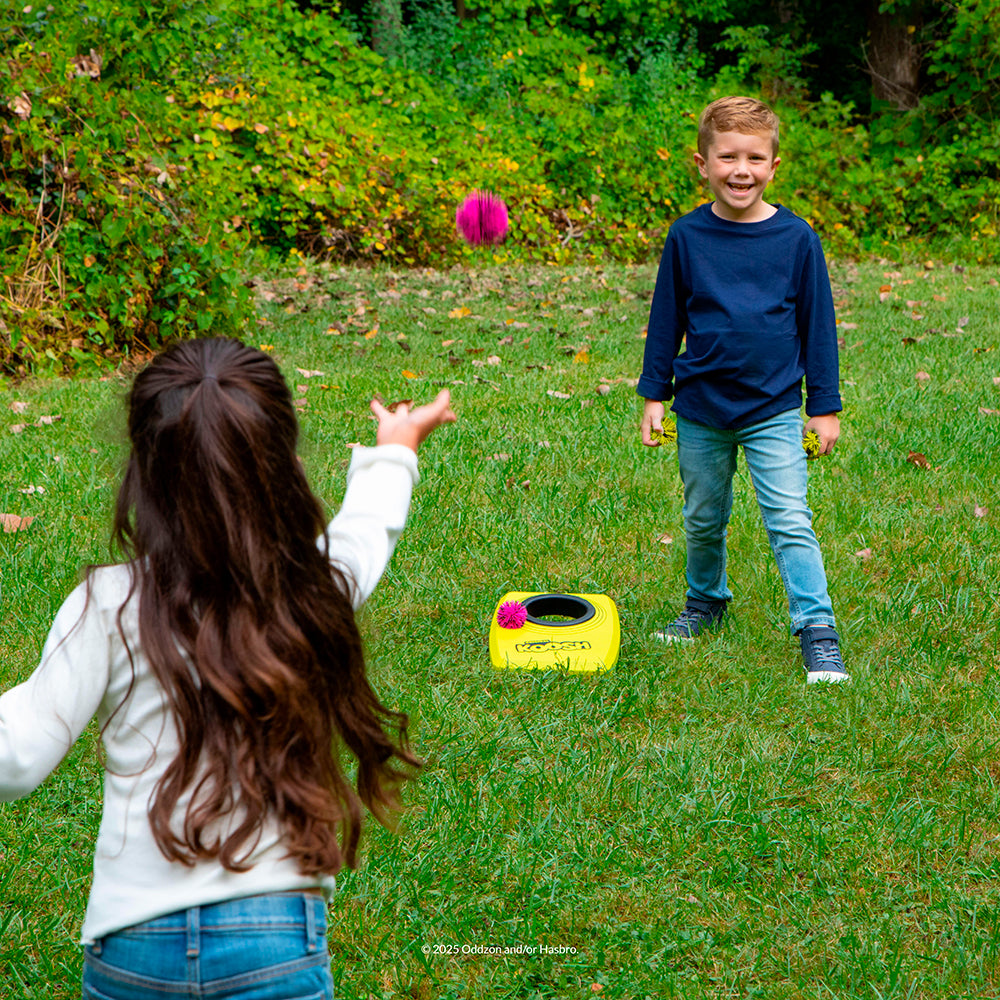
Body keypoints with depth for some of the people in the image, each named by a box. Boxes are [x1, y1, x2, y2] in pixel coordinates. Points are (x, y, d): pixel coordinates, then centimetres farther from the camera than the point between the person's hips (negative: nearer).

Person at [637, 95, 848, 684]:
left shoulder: (796, 238, -5)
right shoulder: (687, 237, -2)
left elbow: (818, 325, 1)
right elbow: (667, 320, 6)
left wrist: (824, 407, 2)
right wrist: (655, 396, 5)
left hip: (773, 411, -2)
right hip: (701, 409, 2)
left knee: (790, 521, -10)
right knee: (703, 521, 16)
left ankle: (819, 631, -8)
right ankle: (706, 604, 39)